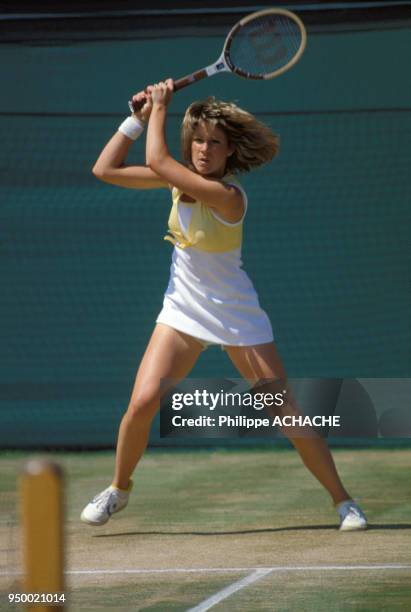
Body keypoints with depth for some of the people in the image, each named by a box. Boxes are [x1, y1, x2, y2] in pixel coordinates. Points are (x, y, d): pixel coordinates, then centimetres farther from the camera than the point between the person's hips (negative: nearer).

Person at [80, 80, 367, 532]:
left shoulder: (228, 195, -24)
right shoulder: (181, 178, -2)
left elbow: (157, 161, -29)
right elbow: (105, 170, 2)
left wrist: (159, 109, -16)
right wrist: (139, 117, -4)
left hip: (235, 316, -5)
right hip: (183, 310, 5)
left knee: (288, 415, -6)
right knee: (142, 401, -12)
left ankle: (342, 501, 8)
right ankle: (119, 487, 12)